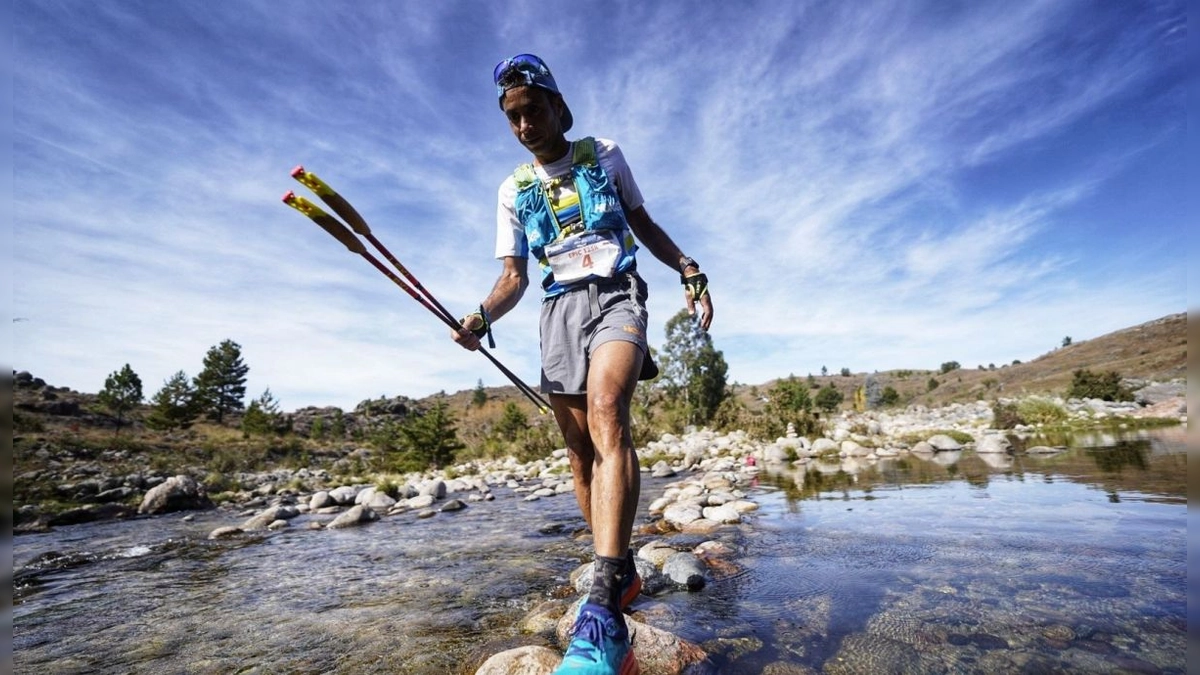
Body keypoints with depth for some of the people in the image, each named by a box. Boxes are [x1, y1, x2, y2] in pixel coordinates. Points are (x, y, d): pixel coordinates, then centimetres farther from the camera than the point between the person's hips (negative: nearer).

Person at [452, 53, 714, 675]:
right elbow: (514, 276, 10)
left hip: (615, 296, -3)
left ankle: (604, 610, -33)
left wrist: (688, 271, 4)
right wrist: (482, 317, -10)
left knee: (606, 413, -30)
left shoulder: (605, 156, 13)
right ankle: (621, 573, 18)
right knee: (581, 451, 1)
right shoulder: (514, 190, 15)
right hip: (558, 311, 3)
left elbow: (645, 226, 18)